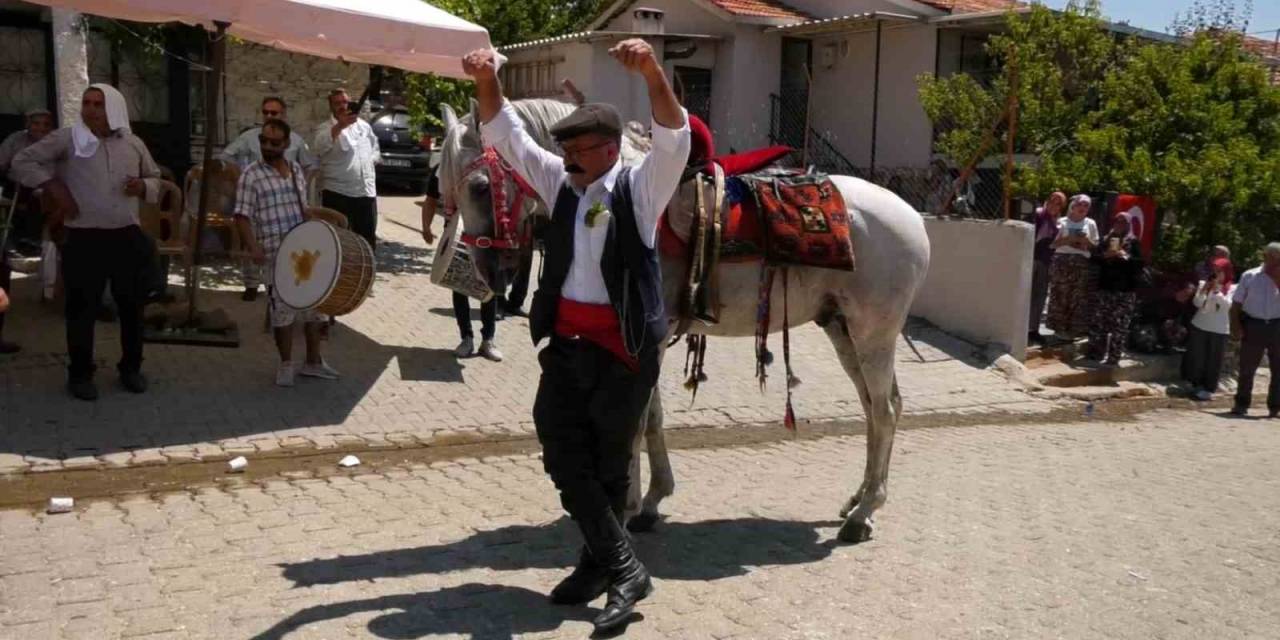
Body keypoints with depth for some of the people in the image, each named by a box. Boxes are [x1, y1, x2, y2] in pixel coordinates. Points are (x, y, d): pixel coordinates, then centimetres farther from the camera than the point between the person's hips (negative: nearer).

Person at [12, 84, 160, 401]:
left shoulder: (133, 143, 8)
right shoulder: (66, 138, -2)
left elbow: (154, 177, 21)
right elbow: (23, 161, 3)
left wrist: (142, 186, -2)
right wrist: (53, 187, -7)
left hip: (128, 237, 3)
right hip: (84, 239, -3)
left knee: (131, 305, 10)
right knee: (82, 308, 2)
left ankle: (131, 367, 25)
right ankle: (80, 374, 14)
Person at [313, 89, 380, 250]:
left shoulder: (364, 126, 12)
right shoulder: (325, 128, -4)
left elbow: (375, 149, 27)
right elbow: (321, 146, -28)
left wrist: (371, 160, 5)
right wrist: (340, 126, -43)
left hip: (367, 192, 5)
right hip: (337, 193, -4)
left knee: (368, 239, 11)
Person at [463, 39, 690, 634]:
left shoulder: (640, 189, -6)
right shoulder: (561, 184, 8)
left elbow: (674, 139, -22)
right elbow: (508, 137, 6)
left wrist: (652, 72, -37)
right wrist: (487, 82, -11)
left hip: (623, 349, -5)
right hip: (564, 345, 5)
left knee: (608, 464, 9)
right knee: (565, 460, 1)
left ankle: (598, 564, 25)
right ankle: (624, 569, 10)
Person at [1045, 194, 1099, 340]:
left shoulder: (1090, 224, 13)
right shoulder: (1062, 222, 5)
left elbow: (1096, 246, 14)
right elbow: (1052, 243, 1)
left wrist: (1087, 242, -7)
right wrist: (1067, 239, -14)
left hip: (1082, 264, 2)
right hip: (1062, 262, -2)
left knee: (1079, 297, -2)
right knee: (1061, 295, -4)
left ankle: (1073, 328, 3)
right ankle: (1059, 327, 2)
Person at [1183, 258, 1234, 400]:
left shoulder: (1231, 288, -2)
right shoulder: (1205, 284, 1)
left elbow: (1227, 305, -15)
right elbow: (1196, 303, -5)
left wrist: (1217, 291, -21)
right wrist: (1203, 291, -20)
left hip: (1219, 330, -1)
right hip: (1200, 326, 2)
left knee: (1214, 360, 1)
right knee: (1197, 357, 7)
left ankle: (1208, 388, 7)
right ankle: (1197, 384, 23)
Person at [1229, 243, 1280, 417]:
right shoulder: (1249, 276, 3)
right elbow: (1236, 303, 4)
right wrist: (1235, 326, -6)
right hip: (1253, 326, -1)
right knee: (1247, 368, 4)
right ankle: (1241, 404, 14)